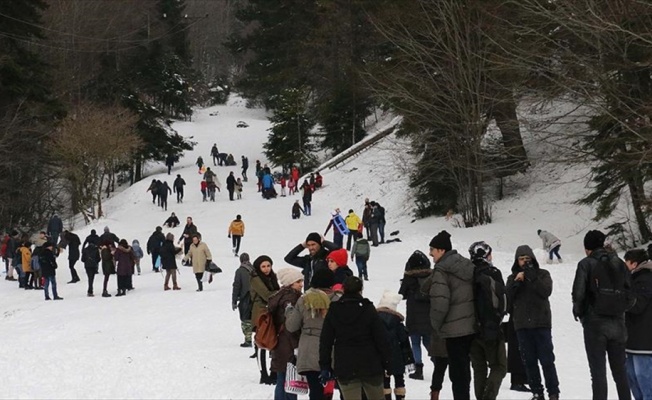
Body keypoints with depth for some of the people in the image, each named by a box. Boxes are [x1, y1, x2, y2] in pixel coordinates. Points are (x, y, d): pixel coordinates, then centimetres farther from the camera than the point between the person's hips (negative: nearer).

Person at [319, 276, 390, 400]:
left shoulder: (333, 311, 1)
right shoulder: (368, 310, -5)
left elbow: (325, 341, 2)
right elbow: (381, 339, -5)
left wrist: (325, 366, 6)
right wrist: (386, 363, 3)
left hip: (344, 367, 1)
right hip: (370, 366, -1)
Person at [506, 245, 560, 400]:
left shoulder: (542, 274, 4)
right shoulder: (512, 278, 12)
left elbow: (546, 291, -13)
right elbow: (506, 297, 1)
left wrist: (532, 277, -21)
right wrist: (515, 282, -12)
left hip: (541, 323, -3)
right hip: (522, 325, 3)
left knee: (547, 360, -3)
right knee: (529, 361, 4)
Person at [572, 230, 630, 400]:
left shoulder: (586, 263, -7)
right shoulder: (619, 263, 6)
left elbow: (578, 292, -13)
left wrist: (578, 311, 4)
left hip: (595, 322, -4)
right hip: (618, 322, 4)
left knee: (598, 371, -2)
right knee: (620, 370, 12)